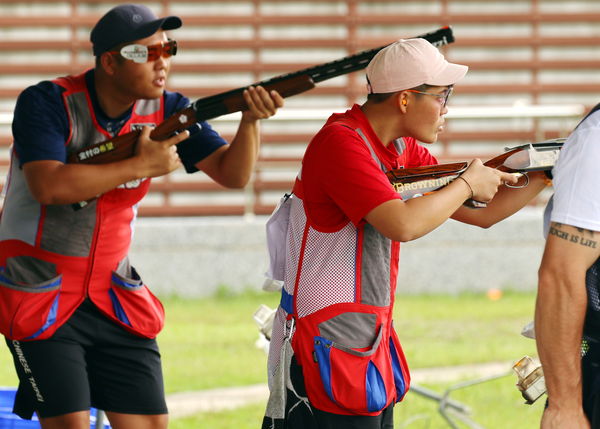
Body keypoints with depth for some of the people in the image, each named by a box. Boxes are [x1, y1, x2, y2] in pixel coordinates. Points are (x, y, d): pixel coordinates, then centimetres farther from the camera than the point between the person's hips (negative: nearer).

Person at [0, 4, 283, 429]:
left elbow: (232, 174, -7)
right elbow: (49, 186, -29)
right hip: (39, 297, -5)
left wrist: (251, 120, -27)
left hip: (115, 297, 5)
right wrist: (140, 165, -24)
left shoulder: (167, 110, -1)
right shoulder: (46, 103, -14)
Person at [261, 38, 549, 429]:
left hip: (371, 351, 9)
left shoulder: (404, 149, 12)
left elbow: (481, 213, 18)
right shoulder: (342, 144, -16)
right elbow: (403, 224, -28)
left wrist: (545, 176, 8)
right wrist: (467, 184, -13)